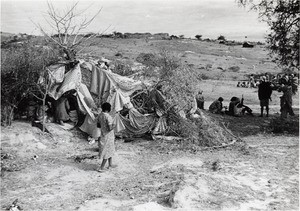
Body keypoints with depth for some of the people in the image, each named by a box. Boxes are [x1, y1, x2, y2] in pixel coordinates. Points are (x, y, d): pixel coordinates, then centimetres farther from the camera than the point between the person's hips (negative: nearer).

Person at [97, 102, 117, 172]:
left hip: (103, 134, 8)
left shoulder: (100, 115, 0)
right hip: (108, 136, -8)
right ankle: (101, 168, 11)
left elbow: (98, 125, 8)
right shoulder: (108, 117, -25)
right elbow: (110, 128, -27)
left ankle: (110, 164, 36)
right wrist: (114, 126, -8)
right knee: (107, 152, 5)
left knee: (110, 150, 23)